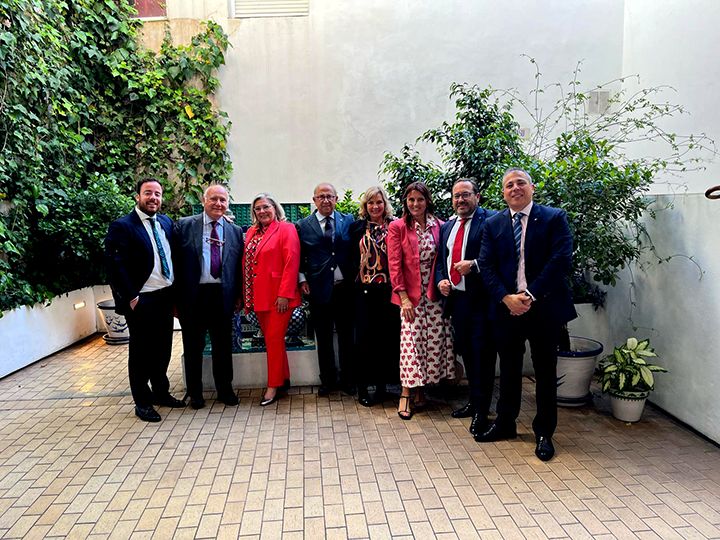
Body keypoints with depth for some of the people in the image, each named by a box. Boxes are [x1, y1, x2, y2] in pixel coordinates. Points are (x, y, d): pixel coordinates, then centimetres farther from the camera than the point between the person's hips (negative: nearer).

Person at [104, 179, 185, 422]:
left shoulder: (166, 222, 9)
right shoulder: (122, 226, -11)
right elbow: (115, 267, -14)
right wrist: (131, 298, -15)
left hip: (166, 296, 6)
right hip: (141, 300, -6)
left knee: (163, 348, 16)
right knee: (141, 351, 7)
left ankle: (161, 392, 34)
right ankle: (142, 402, 21)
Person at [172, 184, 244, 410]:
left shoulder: (235, 231, 7)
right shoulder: (184, 226, 0)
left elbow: (238, 267, 8)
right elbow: (176, 263, -2)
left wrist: (237, 297, 1)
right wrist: (176, 298, -5)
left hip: (223, 296, 2)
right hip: (192, 295, -1)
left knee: (223, 345, 12)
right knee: (193, 346, 11)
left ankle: (225, 390, 29)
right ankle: (195, 393, 27)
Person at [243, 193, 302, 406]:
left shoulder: (286, 229, -7)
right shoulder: (252, 232, 13)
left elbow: (291, 263, -14)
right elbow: (246, 264, 12)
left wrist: (285, 294, -19)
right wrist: (247, 295, 5)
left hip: (279, 295, -7)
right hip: (258, 296, 7)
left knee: (274, 339, -2)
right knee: (270, 339, 13)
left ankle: (274, 386, 10)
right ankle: (283, 378, 26)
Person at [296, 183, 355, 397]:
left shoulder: (348, 221, 4)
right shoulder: (303, 226, 3)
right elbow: (298, 257, 7)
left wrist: (356, 277, -5)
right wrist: (302, 279, -2)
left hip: (345, 288, 0)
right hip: (319, 289, 0)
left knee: (346, 336, 9)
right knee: (323, 338, 11)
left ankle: (348, 380, 23)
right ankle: (327, 380, 25)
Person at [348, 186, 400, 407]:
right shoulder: (357, 228, 7)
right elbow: (352, 258, 9)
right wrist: (354, 281, 0)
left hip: (388, 290, 0)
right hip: (364, 291, 1)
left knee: (386, 337, 4)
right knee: (364, 337, 1)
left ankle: (382, 384, 17)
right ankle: (362, 386, 12)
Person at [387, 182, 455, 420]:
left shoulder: (439, 226, 5)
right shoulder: (397, 227, -3)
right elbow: (394, 265, -6)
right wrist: (403, 297, -11)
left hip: (435, 294, 3)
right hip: (410, 295, -3)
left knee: (434, 342, 5)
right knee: (411, 341, -6)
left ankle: (420, 388, 20)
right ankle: (406, 393, 4)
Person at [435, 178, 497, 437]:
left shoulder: (491, 220, -6)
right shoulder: (446, 227, 16)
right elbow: (440, 260, 20)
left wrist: (474, 265, -23)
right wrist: (440, 280, 2)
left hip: (481, 298, -7)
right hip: (455, 297, 7)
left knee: (482, 354, 0)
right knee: (465, 350, 17)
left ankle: (481, 410, 13)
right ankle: (473, 401, 33)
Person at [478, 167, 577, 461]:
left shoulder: (554, 218, -2)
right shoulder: (493, 224, 7)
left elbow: (561, 260, -12)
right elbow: (487, 266, 0)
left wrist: (530, 295, -17)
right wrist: (506, 298, -13)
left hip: (544, 307, -2)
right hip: (506, 308, 3)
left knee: (545, 372, 9)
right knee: (509, 369, 15)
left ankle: (544, 433, 25)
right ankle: (505, 424, 32)